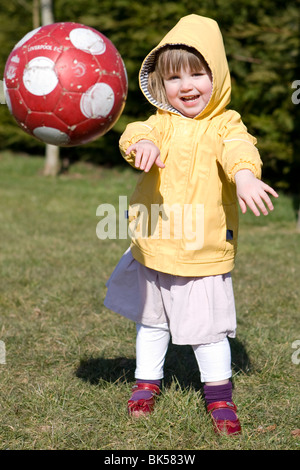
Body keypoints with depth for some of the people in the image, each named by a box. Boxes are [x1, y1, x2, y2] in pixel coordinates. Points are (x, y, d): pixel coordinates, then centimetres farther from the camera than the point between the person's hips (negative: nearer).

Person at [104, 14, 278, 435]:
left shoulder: (225, 124, -7)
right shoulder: (161, 123, 2)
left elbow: (239, 149, -28)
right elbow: (136, 133, -18)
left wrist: (245, 176, -51)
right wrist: (141, 142, -43)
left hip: (205, 252, -3)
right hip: (154, 247, 3)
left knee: (208, 327, 5)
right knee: (151, 321, 19)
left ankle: (219, 395, 24)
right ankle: (147, 381, 38)